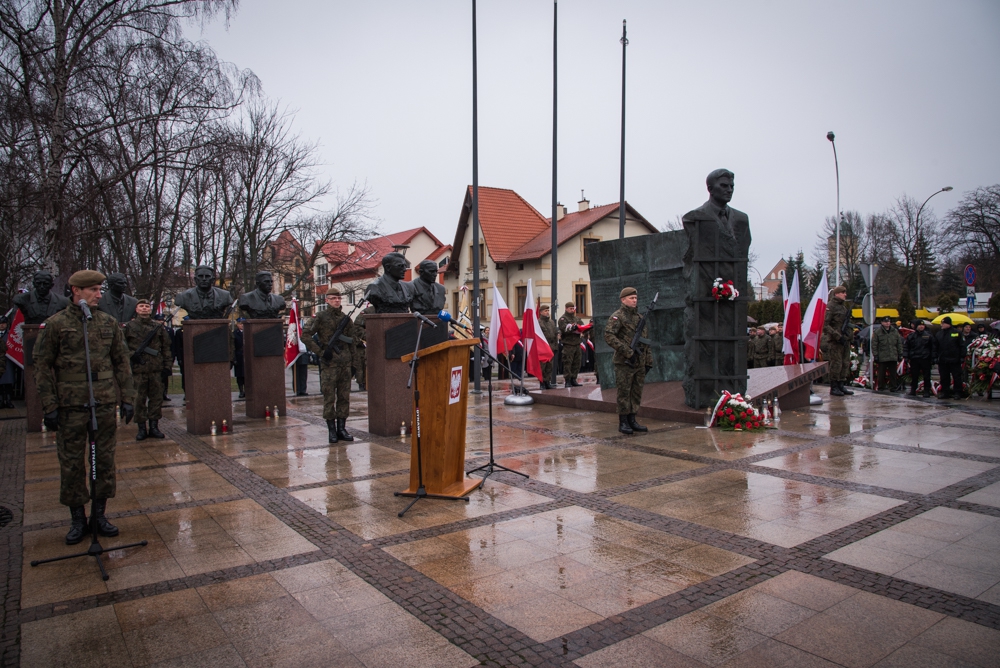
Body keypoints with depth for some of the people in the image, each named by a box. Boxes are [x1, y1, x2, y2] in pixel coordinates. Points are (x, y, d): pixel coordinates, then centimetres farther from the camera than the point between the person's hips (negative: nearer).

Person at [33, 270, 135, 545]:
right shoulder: (56, 324, -2)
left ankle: (100, 514, 21)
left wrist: (127, 399, 6)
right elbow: (42, 367, -1)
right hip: (70, 406, -3)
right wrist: (49, 406, -6)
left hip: (105, 404, 3)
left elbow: (122, 363, 11)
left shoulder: (109, 323, 7)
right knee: (71, 464, 5)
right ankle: (78, 520, 19)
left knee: (105, 460, 8)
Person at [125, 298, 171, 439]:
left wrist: (166, 365, 7)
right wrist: (132, 354, -6)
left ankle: (154, 427, 13)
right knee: (140, 398, 2)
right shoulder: (129, 326, 5)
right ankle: (141, 428, 10)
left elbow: (166, 346, 11)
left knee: (156, 397, 4)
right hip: (138, 368, -2)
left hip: (156, 368, 2)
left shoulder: (158, 326, 9)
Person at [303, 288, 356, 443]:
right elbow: (305, 335, -8)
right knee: (329, 398, -1)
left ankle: (342, 428, 14)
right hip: (329, 364, -4)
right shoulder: (321, 318, -2)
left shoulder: (346, 318, 11)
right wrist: (321, 351, -12)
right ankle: (332, 430, 7)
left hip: (345, 364, 4)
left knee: (344, 397, 7)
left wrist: (351, 359, 13)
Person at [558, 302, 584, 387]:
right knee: (567, 364, -7)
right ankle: (567, 381, -4)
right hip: (568, 345, -7)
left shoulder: (577, 318, 21)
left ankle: (573, 380, 15)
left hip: (577, 344, 7)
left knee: (576, 363, 8)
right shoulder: (563, 319, 0)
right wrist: (573, 327, -31)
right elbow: (564, 329, -17)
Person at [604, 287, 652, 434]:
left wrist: (649, 361, 15)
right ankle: (623, 423, 6)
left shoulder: (640, 317, 16)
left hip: (639, 363, 7)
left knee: (637, 392, 9)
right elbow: (609, 336, -20)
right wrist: (627, 351, -22)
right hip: (624, 363, -7)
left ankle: (632, 421, 18)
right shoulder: (617, 317, -7)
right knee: (624, 393, -1)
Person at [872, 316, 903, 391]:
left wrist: (900, 354, 10)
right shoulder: (877, 332, 0)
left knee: (893, 373, 7)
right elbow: (874, 345, -2)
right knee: (881, 374, 3)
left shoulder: (895, 331, 10)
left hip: (893, 357, 3)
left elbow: (899, 343, 15)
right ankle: (881, 387, 12)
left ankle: (893, 387, 15)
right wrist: (875, 355, -7)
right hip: (882, 357, -3)